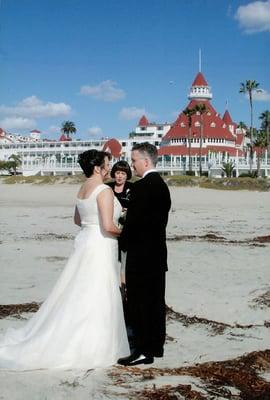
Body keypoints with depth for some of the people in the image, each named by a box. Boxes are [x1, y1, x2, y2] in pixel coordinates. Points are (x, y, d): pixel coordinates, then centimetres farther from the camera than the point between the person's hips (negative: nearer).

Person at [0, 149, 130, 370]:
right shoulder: (105, 190, -17)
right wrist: (122, 231, -4)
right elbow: (108, 226, -22)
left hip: (84, 242, 9)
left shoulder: (83, 189, 11)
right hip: (100, 247, -9)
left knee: (78, 296, 15)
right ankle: (90, 349, 6)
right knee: (96, 298, -1)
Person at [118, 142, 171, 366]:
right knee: (156, 301, 14)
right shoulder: (162, 185, 12)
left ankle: (143, 351, 3)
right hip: (158, 254, 9)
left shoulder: (141, 187, -17)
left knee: (138, 303, -2)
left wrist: (124, 242, -2)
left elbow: (133, 221, -19)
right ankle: (156, 346, 23)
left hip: (141, 255, -9)